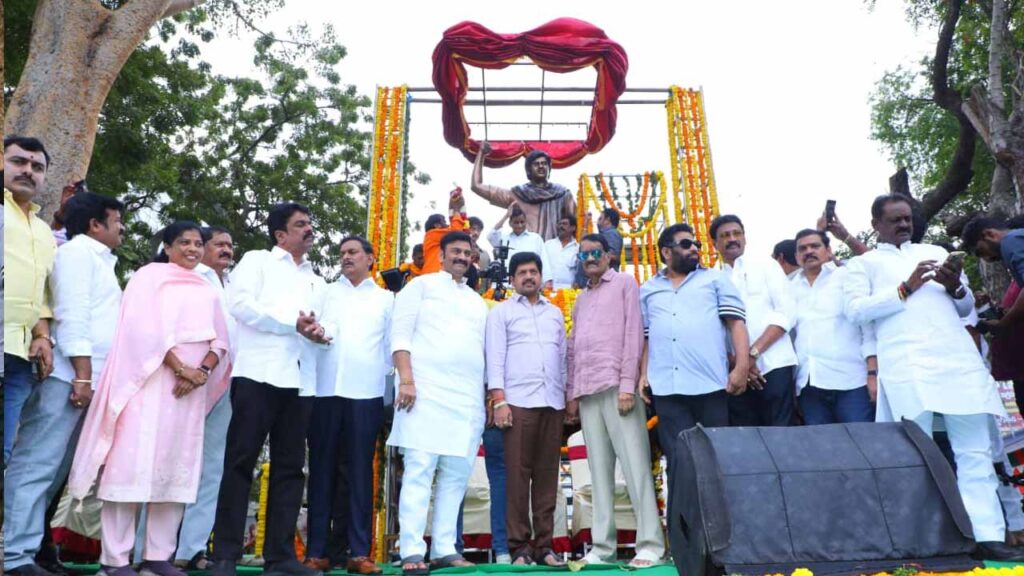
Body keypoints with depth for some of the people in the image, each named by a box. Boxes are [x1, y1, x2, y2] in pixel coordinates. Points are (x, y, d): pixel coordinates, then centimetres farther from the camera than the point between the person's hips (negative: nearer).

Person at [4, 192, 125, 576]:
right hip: (68, 378, -9)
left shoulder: (98, 259, 25)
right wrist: (82, 376, -19)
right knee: (36, 466, -8)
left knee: (52, 469, 8)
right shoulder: (77, 251, -2)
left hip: (86, 380, 9)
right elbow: (72, 316, -13)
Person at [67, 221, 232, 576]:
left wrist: (201, 372, -8)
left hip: (191, 389, 5)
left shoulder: (206, 291, 19)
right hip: (151, 383, -5)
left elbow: (220, 340, 11)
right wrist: (181, 368, -15)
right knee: (133, 464, -7)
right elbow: (146, 329, -9)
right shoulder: (150, 277, 4)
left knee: (177, 469, 3)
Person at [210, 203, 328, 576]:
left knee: (289, 466, 4)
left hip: (300, 381, 5)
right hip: (259, 374, -5)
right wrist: (293, 323, -9)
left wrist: (320, 332, -7)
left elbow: (327, 322, 17)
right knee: (241, 461, -4)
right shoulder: (257, 261, 9)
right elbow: (242, 304, -7)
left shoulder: (316, 280, 25)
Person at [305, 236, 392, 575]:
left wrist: (383, 375, 0)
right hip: (325, 390, 1)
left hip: (367, 393, -1)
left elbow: (391, 344, 12)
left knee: (361, 471, -2)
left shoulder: (385, 298, 15)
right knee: (322, 469, 2)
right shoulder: (325, 293, 18)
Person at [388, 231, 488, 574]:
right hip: (427, 391, -5)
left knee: (456, 475, 3)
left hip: (469, 398, 6)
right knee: (419, 471, -9)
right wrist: (406, 380, -14)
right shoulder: (421, 286, 8)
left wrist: (491, 394, 12)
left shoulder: (478, 301, 24)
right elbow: (400, 333, -2)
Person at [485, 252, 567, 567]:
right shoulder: (501, 311, 9)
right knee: (518, 475, -3)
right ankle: (519, 547, 2)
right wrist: (498, 400, -9)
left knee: (547, 475, 3)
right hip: (518, 402, -3)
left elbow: (563, 356, 18)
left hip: (553, 402, 3)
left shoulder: (555, 312, 19)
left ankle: (543, 545, 9)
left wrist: (570, 397, 10)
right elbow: (495, 357, 0)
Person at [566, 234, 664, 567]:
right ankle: (602, 545, 7)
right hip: (587, 391, 6)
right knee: (599, 469, 5)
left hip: (617, 386, -6)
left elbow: (633, 332, -4)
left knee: (634, 464, -7)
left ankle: (650, 543, -5)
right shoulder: (581, 300, 24)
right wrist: (572, 394, 12)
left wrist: (627, 383, -13)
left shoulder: (625, 283, 6)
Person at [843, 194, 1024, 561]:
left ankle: (987, 535, 0)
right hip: (907, 364, -4)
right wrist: (905, 289, -9)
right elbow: (855, 310, -3)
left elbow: (966, 307, 24)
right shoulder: (864, 264, 13)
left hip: (959, 359, 4)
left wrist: (956, 288, 2)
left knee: (975, 451, -2)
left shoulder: (935, 252, 25)